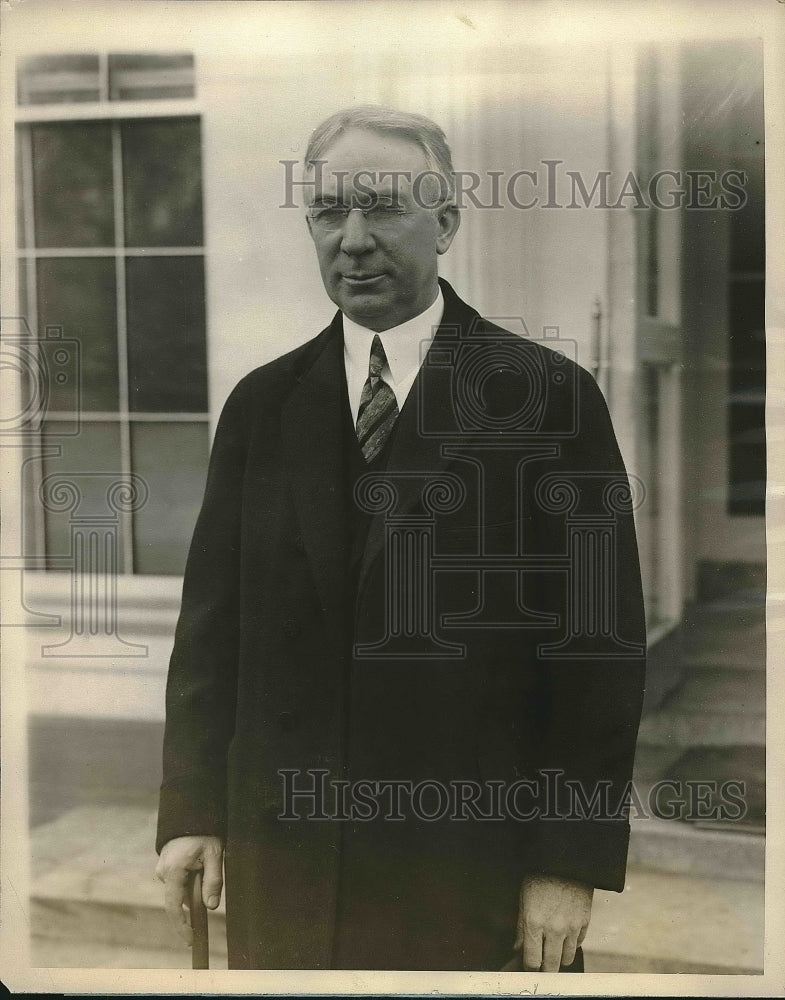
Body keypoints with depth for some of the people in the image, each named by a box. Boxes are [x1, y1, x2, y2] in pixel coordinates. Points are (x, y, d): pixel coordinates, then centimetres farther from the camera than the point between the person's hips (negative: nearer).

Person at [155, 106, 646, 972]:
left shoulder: (549, 396, -5)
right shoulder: (261, 405, 7)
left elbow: (600, 643, -6)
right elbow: (212, 617, 7)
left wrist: (572, 859, -9)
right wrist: (192, 809, 2)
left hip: (474, 861, -3)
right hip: (283, 854, 3)